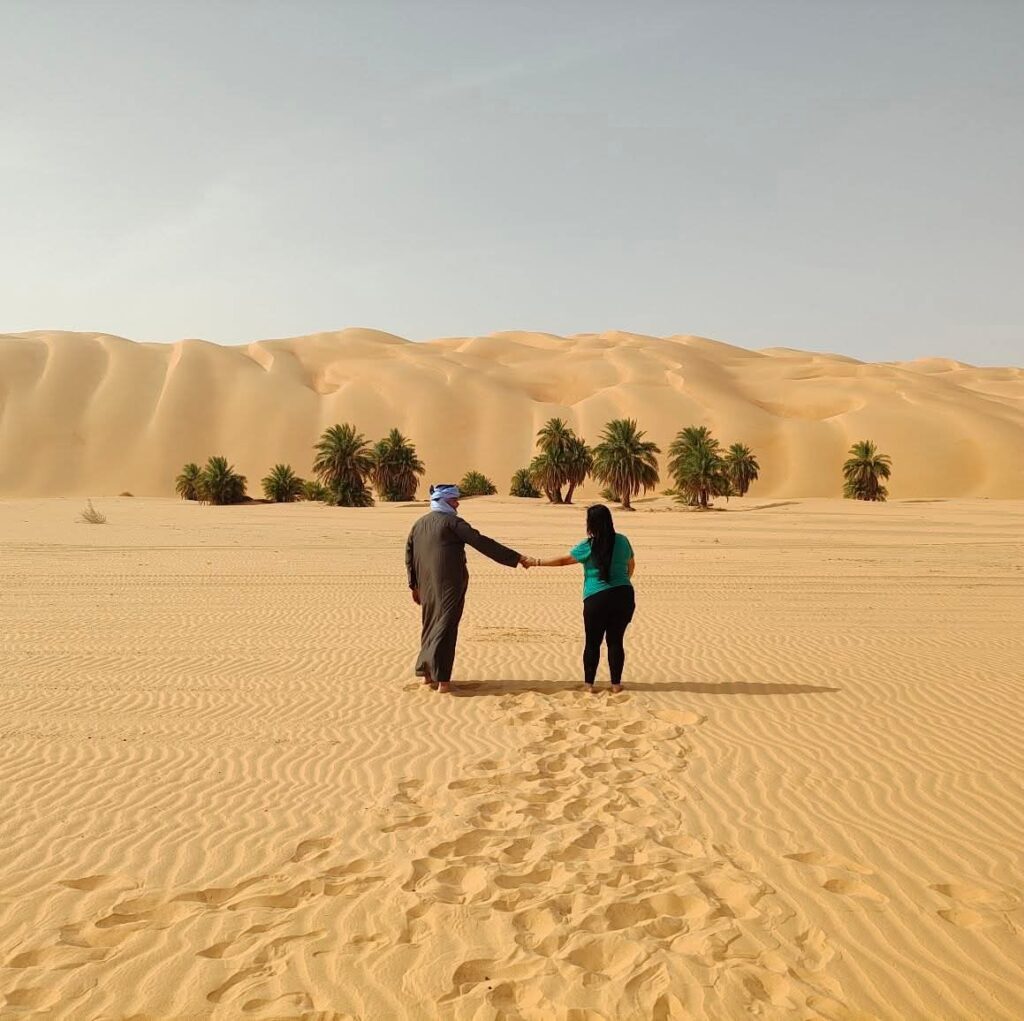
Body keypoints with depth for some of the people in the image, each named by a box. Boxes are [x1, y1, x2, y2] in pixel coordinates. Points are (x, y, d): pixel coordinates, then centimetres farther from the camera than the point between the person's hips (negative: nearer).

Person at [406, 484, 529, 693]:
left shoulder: (419, 524, 13)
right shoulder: (451, 521, -7)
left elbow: (409, 555, 14)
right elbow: (482, 543, -13)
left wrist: (414, 585, 21)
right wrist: (516, 558, -12)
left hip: (427, 587, 6)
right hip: (449, 584, -6)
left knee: (431, 624, 17)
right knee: (445, 625, -4)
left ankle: (427, 672, 22)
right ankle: (442, 679, -8)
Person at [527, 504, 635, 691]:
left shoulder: (589, 546, -8)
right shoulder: (622, 541, 4)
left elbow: (563, 561, -1)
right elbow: (631, 566, 18)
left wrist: (536, 562, 10)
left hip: (597, 599, -3)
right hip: (624, 596, 3)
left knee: (593, 642, 8)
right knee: (616, 641, 9)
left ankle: (589, 683, 13)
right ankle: (616, 683, 12)